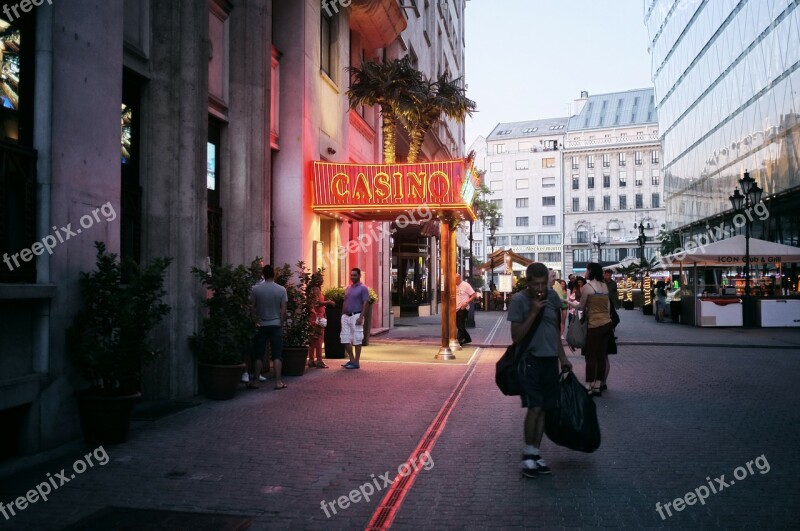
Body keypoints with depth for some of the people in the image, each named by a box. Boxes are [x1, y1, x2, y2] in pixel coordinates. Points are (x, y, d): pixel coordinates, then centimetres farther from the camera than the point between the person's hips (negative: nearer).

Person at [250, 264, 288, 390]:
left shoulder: (256, 289, -5)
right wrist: (281, 324, 6)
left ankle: (255, 382, 11)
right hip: (276, 325, 0)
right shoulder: (281, 290, -4)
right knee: (277, 355, 2)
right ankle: (278, 382, 1)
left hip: (261, 326, 0)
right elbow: (283, 310, -4)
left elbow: (252, 308, -3)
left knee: (258, 355, 8)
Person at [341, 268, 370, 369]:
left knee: (357, 339, -2)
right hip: (346, 316, 7)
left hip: (356, 316, -7)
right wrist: (342, 315, 13)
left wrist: (361, 317, -19)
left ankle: (356, 362, 4)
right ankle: (351, 360, 18)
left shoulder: (363, 288, -5)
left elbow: (365, 304, -11)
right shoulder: (348, 288, 16)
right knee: (345, 339, 7)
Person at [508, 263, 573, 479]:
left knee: (543, 408, 8)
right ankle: (528, 454, 6)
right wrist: (533, 312, -21)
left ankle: (535, 453, 19)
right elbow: (516, 336, -14)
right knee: (535, 407, -10)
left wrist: (562, 357, 17)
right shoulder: (518, 300, -11)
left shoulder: (553, 297, 5)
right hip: (530, 360, -5)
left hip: (550, 359, 5)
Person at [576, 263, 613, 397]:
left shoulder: (587, 286, -10)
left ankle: (589, 387, 1)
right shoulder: (604, 286, 10)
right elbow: (608, 305, 12)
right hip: (607, 323, 7)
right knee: (601, 356, 10)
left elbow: (581, 307, -4)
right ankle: (597, 386, 15)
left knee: (590, 356, -1)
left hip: (595, 325, -7)